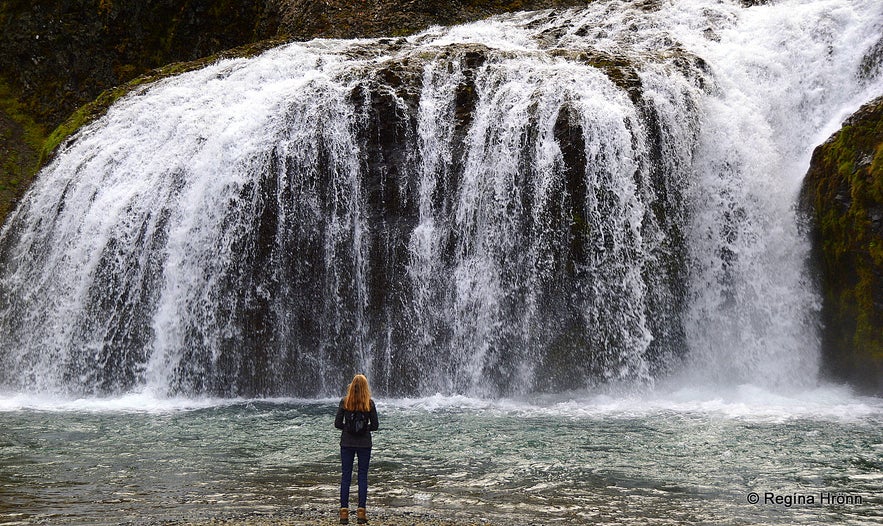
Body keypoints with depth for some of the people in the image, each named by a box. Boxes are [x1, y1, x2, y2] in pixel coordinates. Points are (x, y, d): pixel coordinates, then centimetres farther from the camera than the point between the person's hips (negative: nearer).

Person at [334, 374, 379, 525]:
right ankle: (361, 512, 5)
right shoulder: (369, 403, -6)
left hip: (347, 443, 1)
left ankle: (344, 512, 5)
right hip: (364, 443, 0)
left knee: (345, 476, 6)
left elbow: (337, 424, -4)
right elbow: (375, 425, -3)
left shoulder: (344, 402, -6)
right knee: (363, 476, 6)